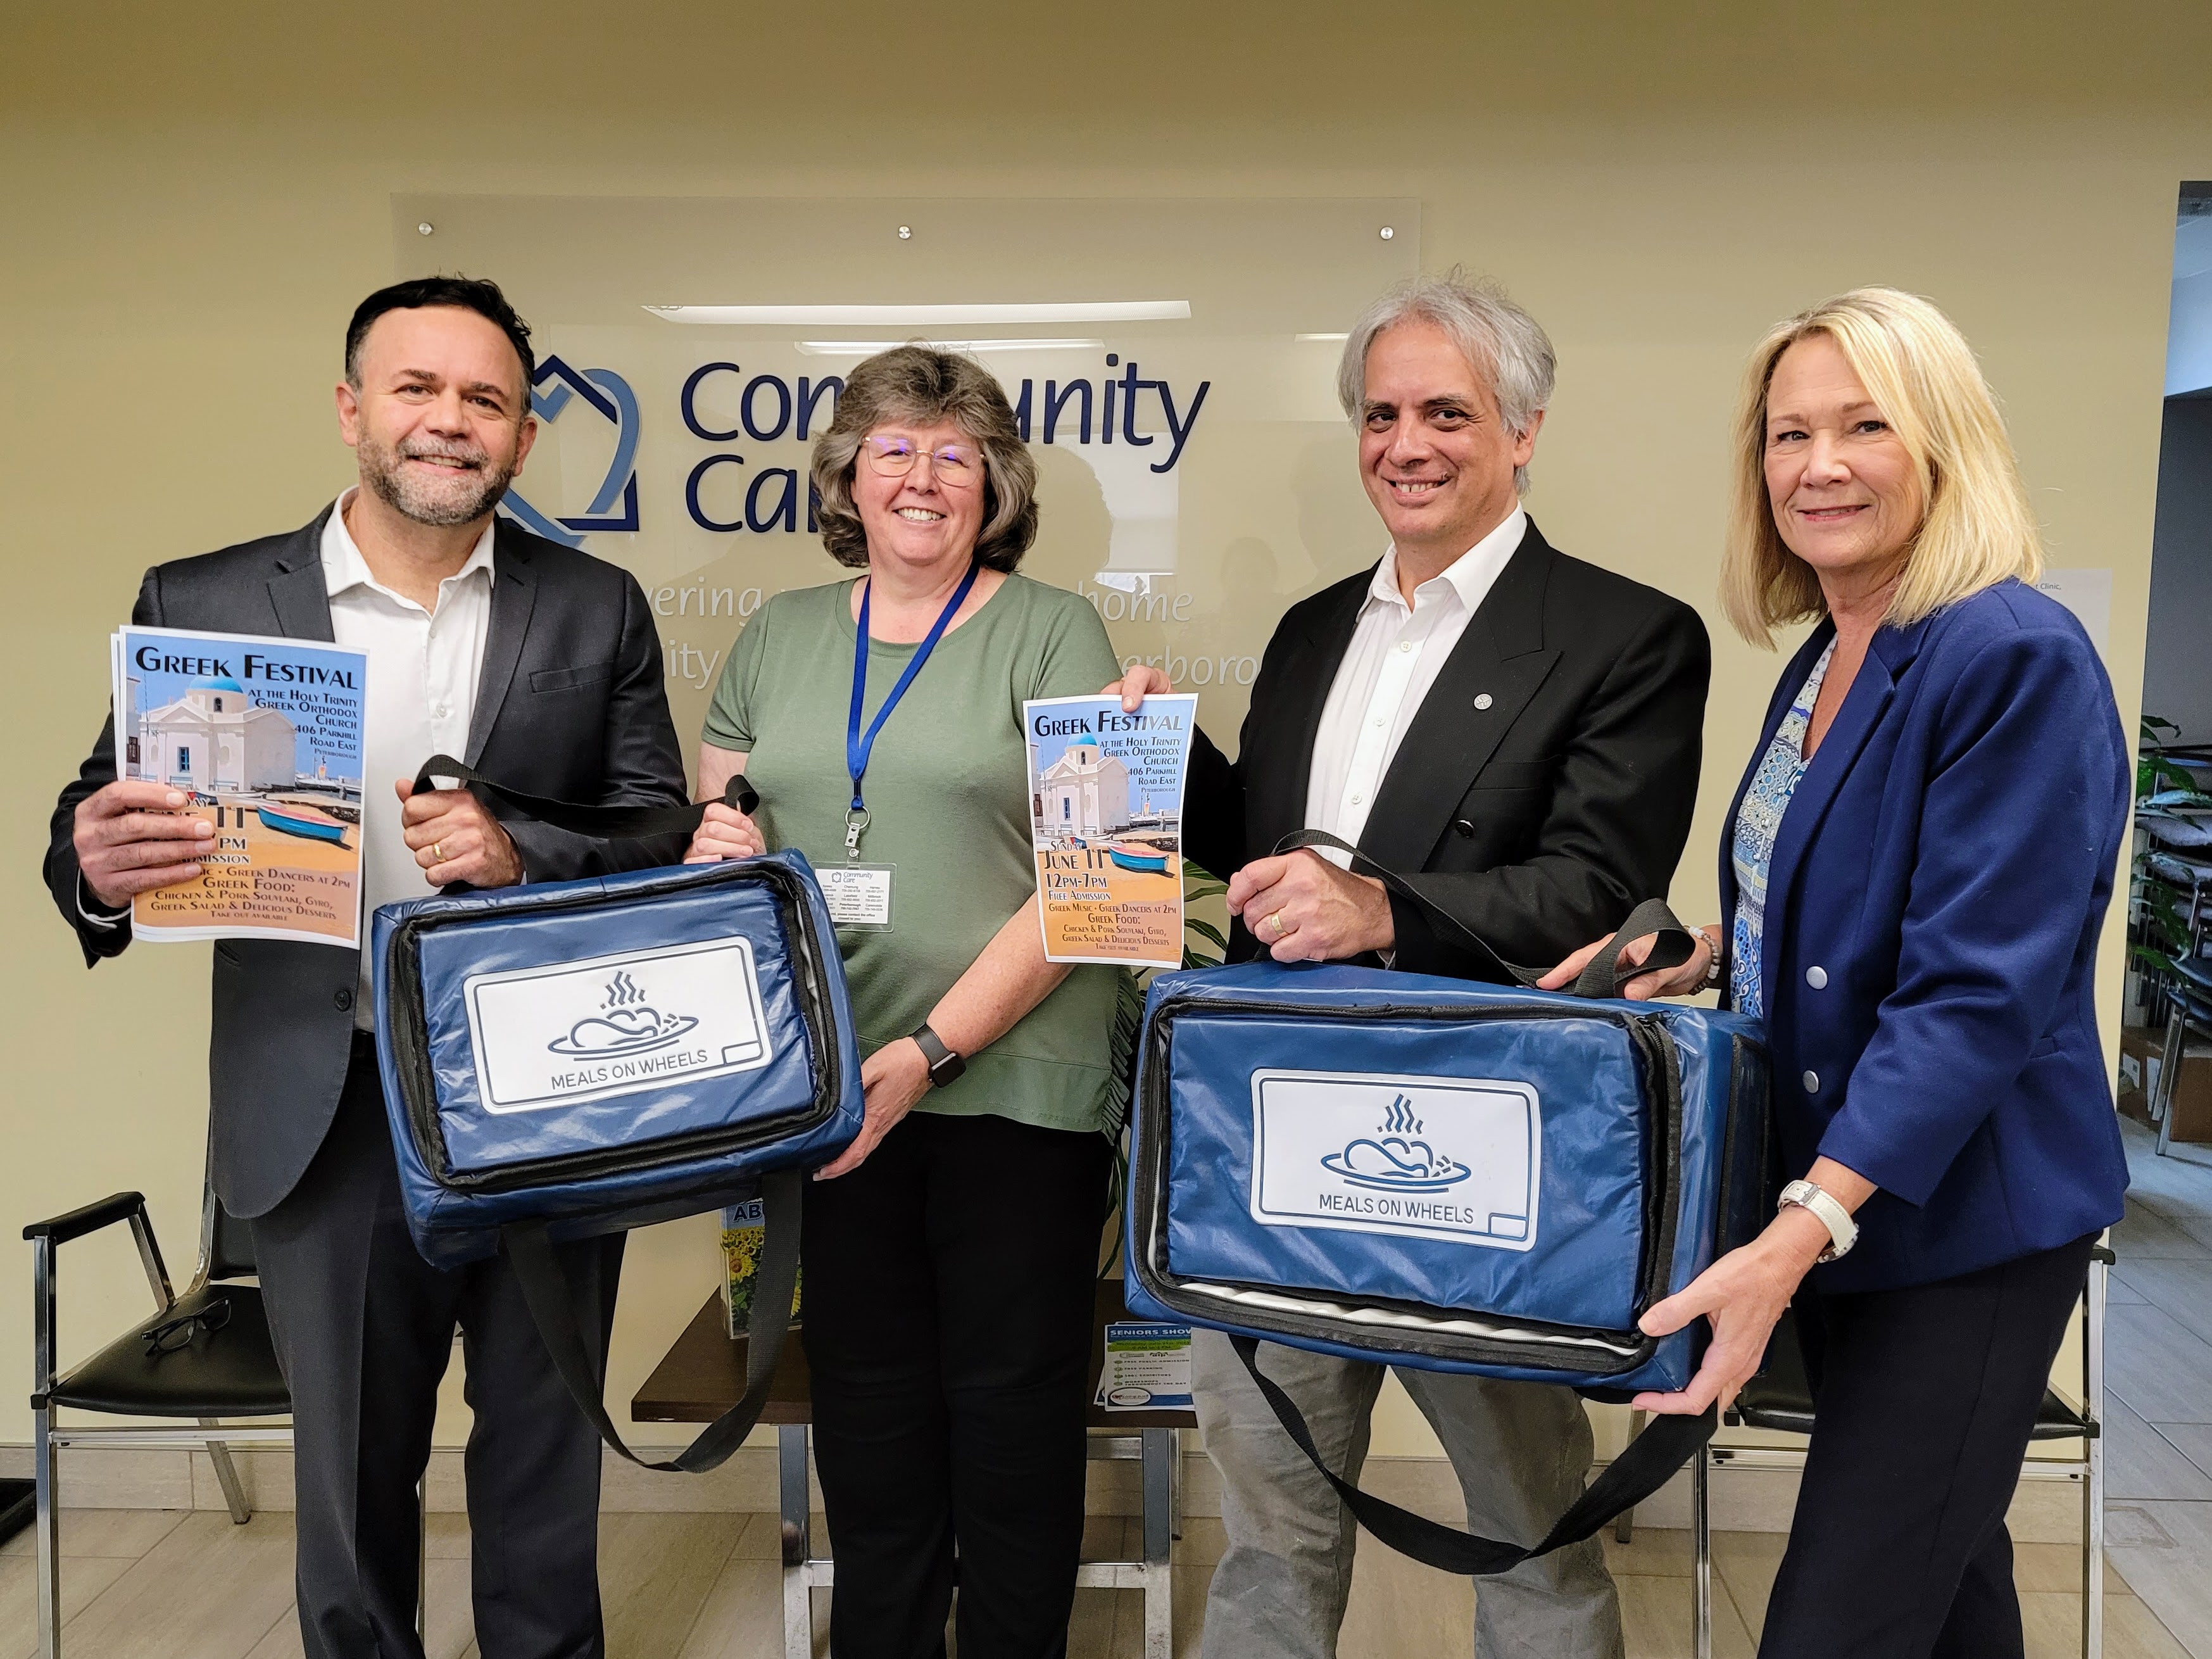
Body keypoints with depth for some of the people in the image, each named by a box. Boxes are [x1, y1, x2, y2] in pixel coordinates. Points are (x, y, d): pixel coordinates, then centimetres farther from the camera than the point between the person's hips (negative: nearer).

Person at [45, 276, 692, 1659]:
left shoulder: (597, 610, 2)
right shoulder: (204, 605, 1)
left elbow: (663, 838, -1)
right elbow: (96, 827, 2)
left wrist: (522, 856, -20)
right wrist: (101, 867, -21)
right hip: (331, 1117, 0)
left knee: (546, 1472, 16)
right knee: (349, 1480, 17)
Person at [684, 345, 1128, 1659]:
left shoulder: (1053, 633, -2)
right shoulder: (779, 635, 11)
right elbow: (717, 827, 20)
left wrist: (931, 1051, -17)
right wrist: (714, 853, -5)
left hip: (1016, 1082, -3)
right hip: (833, 1084, 4)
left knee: (1011, 1407, 8)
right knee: (866, 1404, 15)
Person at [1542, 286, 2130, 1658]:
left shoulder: (2019, 659, -18)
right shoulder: (1825, 660, 9)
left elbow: (1978, 993, -24)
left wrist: (1799, 1234, -29)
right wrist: (1705, 961, 1)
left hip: (1961, 1226, -8)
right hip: (1829, 1206, 8)